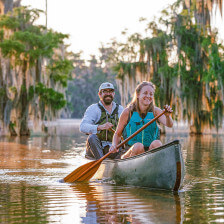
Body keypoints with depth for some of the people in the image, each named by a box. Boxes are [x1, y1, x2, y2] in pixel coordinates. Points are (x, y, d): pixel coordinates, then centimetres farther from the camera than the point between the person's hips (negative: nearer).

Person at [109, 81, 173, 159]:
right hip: (131, 151, -1)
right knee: (138, 146, -34)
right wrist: (114, 145, -11)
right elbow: (117, 134, 9)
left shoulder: (155, 111, 6)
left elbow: (169, 125, -12)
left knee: (157, 143, -30)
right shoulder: (128, 112, 1)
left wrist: (167, 116, -34)